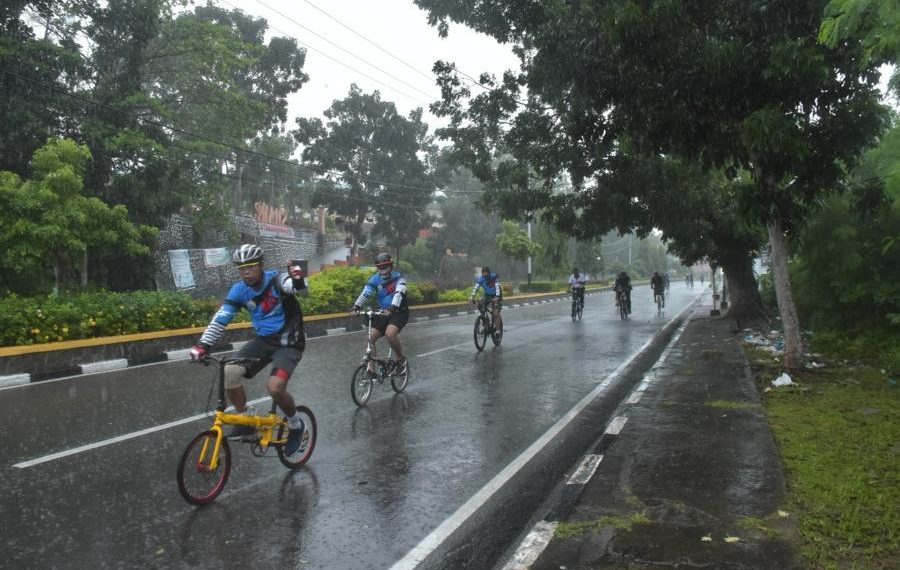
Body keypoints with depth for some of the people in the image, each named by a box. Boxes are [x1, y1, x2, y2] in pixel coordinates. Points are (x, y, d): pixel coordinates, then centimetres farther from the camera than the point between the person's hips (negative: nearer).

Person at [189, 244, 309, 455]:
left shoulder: (276, 280, -17)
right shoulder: (239, 290, -4)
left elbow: (302, 291, -35)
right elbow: (220, 319, -6)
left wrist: (299, 280, -58)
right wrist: (203, 345, -18)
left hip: (289, 342, -5)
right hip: (263, 340, 5)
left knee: (274, 387, -26)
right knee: (229, 372, -15)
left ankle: (295, 425, 4)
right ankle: (245, 422, 4)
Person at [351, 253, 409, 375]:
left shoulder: (398, 278, -13)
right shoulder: (375, 279, -2)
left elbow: (399, 294, -30)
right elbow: (366, 293, -16)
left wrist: (393, 308, -48)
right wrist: (356, 306, -34)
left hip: (399, 312, -5)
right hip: (383, 313, 5)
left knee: (390, 333, -30)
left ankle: (400, 359, -6)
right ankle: (371, 368, -2)